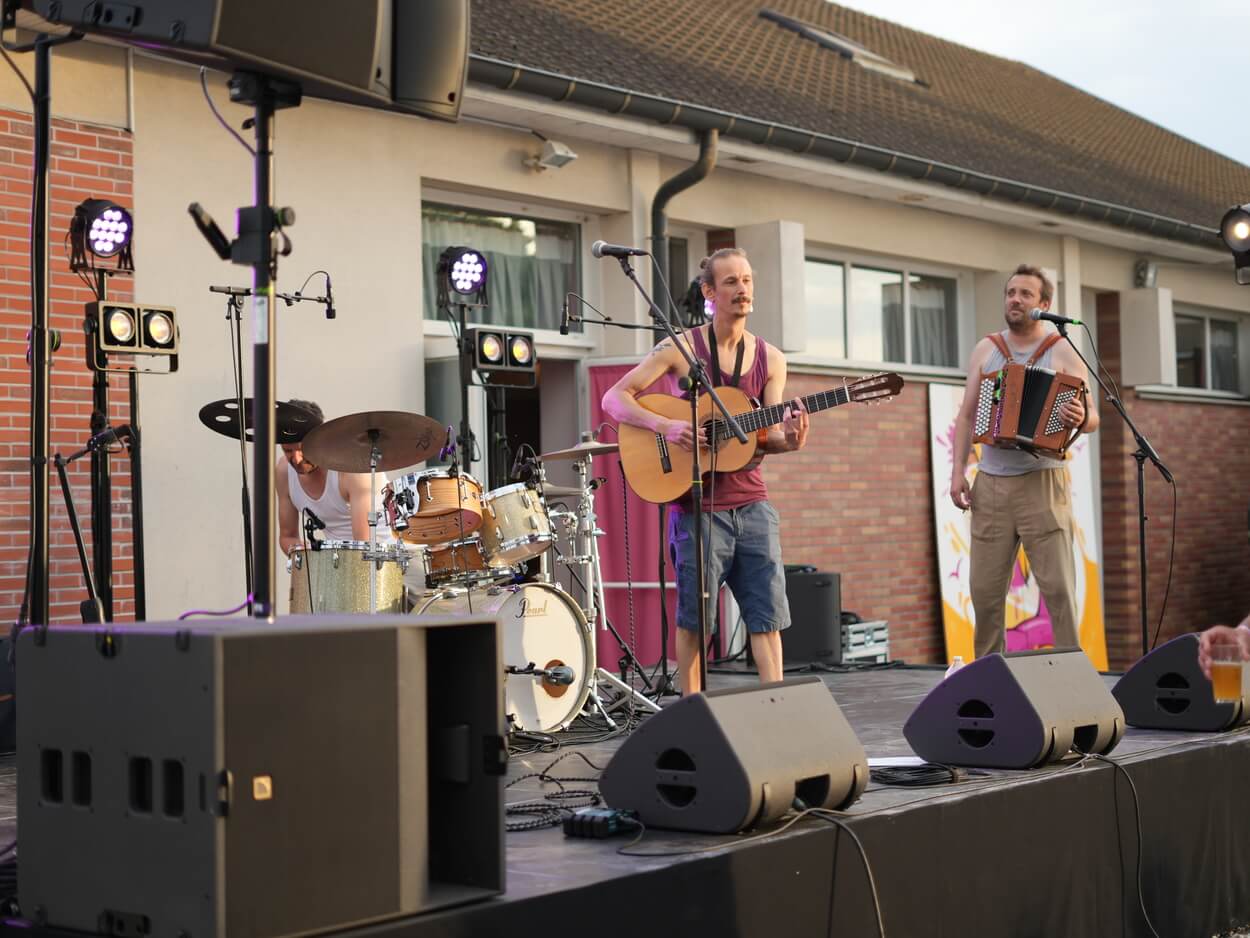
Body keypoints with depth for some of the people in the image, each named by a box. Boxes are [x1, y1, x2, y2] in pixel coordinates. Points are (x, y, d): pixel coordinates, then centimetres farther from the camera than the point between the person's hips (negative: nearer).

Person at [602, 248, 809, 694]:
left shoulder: (770, 359, 8)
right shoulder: (680, 349, -4)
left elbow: (769, 435, 3)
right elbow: (614, 398, -7)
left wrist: (788, 440, -21)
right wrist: (666, 426, -22)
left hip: (752, 502, 4)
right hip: (698, 503, -4)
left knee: (767, 613, 0)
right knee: (693, 618, 2)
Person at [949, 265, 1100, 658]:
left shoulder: (1062, 351, 2)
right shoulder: (986, 350, 12)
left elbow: (1093, 418, 0)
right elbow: (966, 416, 14)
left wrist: (1080, 418, -24)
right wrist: (958, 471, 4)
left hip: (1042, 482, -3)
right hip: (990, 483, 3)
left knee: (1058, 586, -8)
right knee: (985, 588, 3)